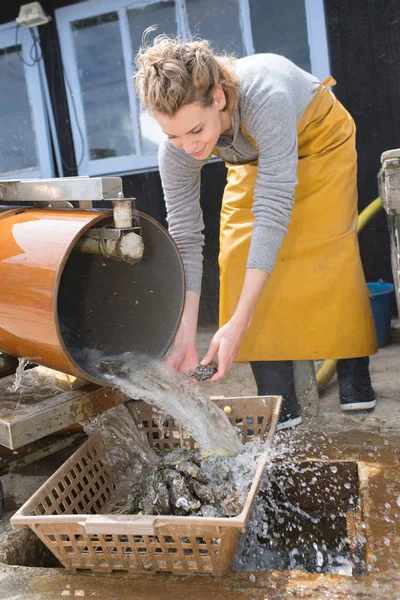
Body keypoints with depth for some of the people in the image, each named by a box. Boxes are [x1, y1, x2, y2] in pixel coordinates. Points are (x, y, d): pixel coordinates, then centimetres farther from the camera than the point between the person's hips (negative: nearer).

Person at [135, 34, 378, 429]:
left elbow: (273, 215, -46)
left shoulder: (266, 100, -45)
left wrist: (239, 322, -49)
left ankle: (354, 381, 3)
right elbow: (185, 238, -25)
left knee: (328, 251, -15)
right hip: (253, 158, 3)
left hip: (320, 138, -3)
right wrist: (185, 337, -30)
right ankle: (279, 403, -9)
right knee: (241, 256, -14)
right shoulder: (176, 151, -30)